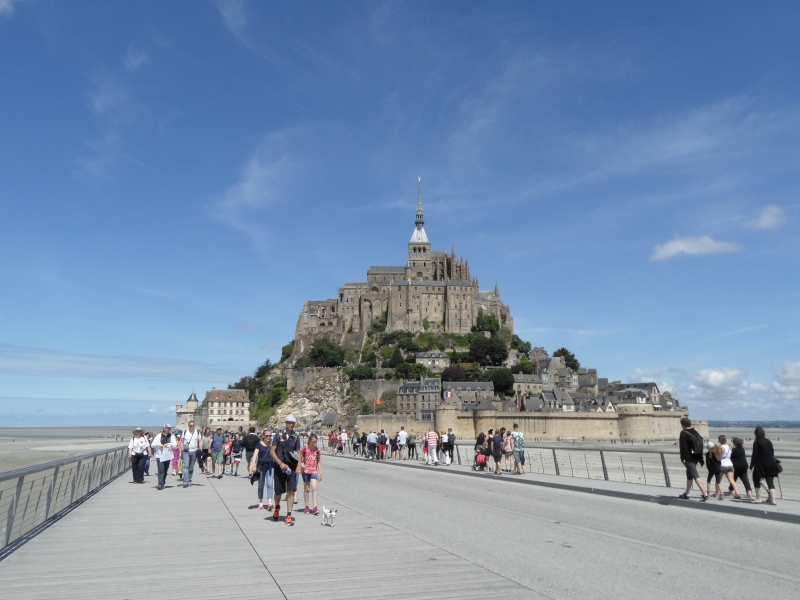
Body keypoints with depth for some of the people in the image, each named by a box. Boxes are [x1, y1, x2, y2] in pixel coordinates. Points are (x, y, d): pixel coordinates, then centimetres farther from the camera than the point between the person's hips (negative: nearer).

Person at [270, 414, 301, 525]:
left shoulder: (296, 437, 5)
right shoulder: (278, 435, -3)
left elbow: (298, 452, 11)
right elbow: (272, 451, -4)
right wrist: (280, 463, -14)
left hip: (292, 467, 1)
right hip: (279, 467, -1)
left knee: (291, 491, -7)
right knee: (278, 491, 10)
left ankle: (289, 515, -1)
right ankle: (277, 507, 40)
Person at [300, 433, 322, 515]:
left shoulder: (317, 450, -1)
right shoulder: (304, 449, -6)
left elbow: (319, 462, 5)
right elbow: (300, 459, 4)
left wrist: (320, 473, 4)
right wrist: (301, 465, -15)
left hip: (314, 472, 0)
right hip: (306, 471, 0)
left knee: (314, 488, -11)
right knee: (306, 489, 9)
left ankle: (315, 507, -11)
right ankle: (307, 507, 20)